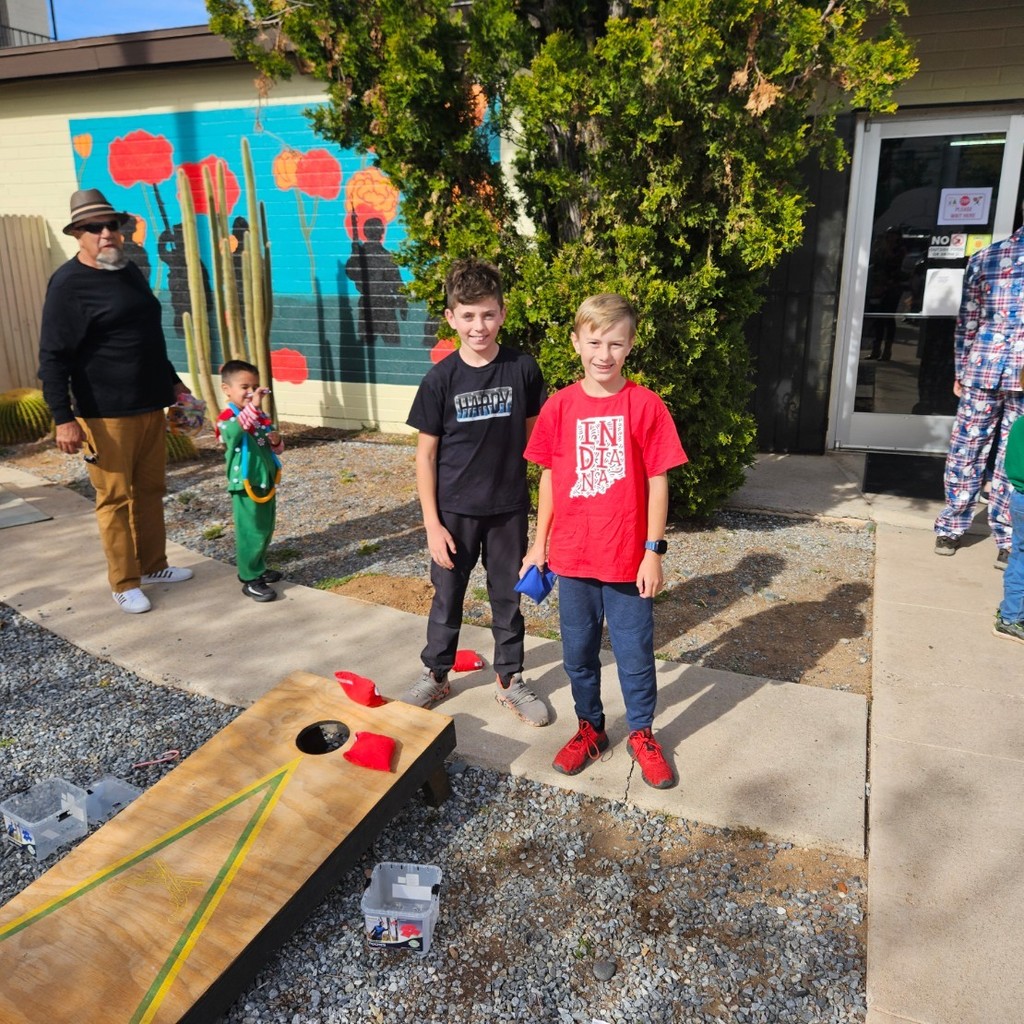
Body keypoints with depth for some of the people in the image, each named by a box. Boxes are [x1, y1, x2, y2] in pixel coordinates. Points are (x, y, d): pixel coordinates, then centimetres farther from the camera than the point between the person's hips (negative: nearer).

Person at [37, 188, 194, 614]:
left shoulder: (130, 270, 14)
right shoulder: (68, 283, -10)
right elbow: (53, 358, -14)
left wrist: (172, 381, 26)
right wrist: (63, 418, -20)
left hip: (150, 406, 7)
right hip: (105, 414, -7)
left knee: (151, 490, 13)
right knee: (115, 498, -1)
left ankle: (152, 565, 27)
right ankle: (124, 583, 10)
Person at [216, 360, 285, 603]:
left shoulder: (262, 417, 10)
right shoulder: (227, 417, -14)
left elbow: (277, 449, 17)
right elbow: (234, 431, -39)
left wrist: (277, 441, -6)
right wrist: (252, 407, -47)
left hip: (267, 482, 8)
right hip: (246, 485, -8)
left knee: (266, 530, 17)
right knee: (251, 532, -4)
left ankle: (257, 568, 34)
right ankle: (250, 580, 4)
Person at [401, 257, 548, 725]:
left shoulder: (522, 369, -8)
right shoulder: (441, 379, -10)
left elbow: (534, 436, 2)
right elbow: (426, 454, -5)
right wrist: (432, 523, -8)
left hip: (509, 508, 1)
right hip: (455, 510, -1)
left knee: (508, 597, 14)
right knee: (447, 596, 15)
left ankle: (509, 680, 33)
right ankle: (435, 673, 35)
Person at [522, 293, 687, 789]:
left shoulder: (646, 405, -9)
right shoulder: (559, 406, -2)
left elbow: (657, 481, -6)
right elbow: (549, 477, 5)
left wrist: (653, 551, -7)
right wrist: (539, 543, 7)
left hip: (628, 558, -2)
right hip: (572, 556, 3)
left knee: (635, 652, 12)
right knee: (578, 652, 16)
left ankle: (641, 733, 34)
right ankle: (590, 727, 37)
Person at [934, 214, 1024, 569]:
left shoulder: (983, 258, 4)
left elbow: (966, 323, 6)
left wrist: (960, 372, 12)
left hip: (981, 370, 2)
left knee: (965, 452, 10)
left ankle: (950, 530, 17)